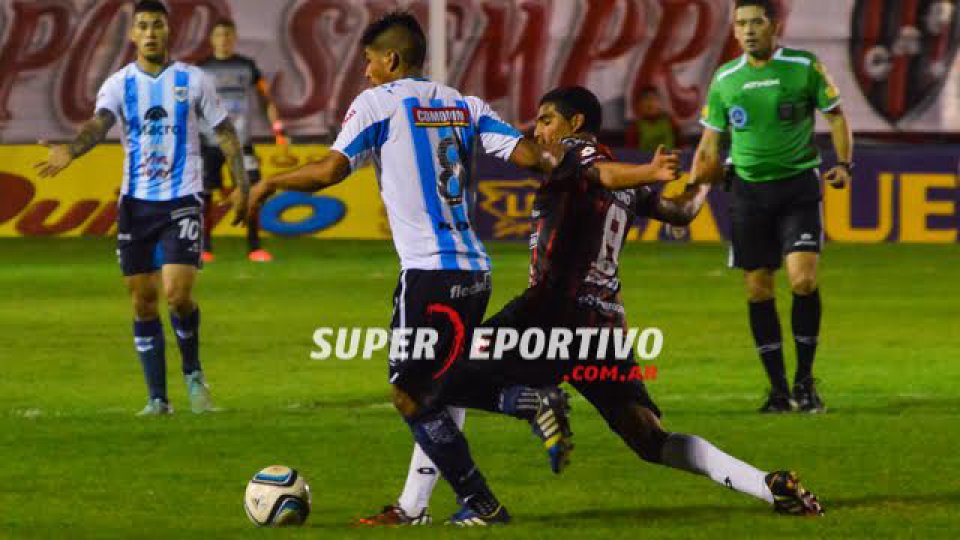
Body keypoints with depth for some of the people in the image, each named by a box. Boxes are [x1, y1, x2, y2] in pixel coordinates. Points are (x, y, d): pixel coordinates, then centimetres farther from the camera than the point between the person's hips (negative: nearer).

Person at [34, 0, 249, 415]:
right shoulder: (120, 84, 1)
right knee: (143, 300, 2)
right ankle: (157, 398, 12)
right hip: (136, 203, 2)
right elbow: (99, 123, -18)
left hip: (183, 200, -2)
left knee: (177, 293, -16)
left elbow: (225, 132, 9)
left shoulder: (192, 81, 1)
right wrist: (69, 151, -39)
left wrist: (241, 185, 1)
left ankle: (193, 373, 10)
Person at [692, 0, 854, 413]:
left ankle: (805, 381, -1)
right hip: (749, 189, 3)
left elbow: (835, 115, 7)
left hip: (798, 186, -3)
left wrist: (844, 164, -8)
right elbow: (710, 145, 12)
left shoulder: (804, 66, -2)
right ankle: (779, 389, 11)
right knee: (757, 290, 1)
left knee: (803, 280, -16)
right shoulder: (725, 80, 5)